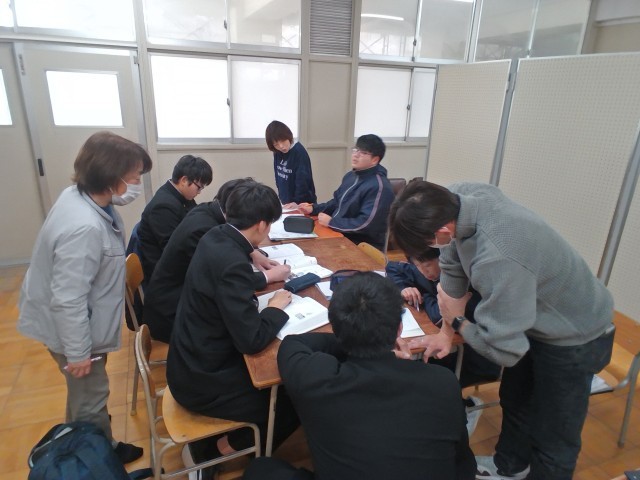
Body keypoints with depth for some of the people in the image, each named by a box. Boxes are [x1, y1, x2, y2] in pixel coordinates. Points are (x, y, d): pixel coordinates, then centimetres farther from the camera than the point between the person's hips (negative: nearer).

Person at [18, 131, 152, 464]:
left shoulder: (79, 195, -7)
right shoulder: (84, 227, -37)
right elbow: (68, 300, -30)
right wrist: (77, 352, -20)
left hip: (78, 321, 9)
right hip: (73, 328, -9)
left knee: (85, 396, 27)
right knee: (90, 398, 14)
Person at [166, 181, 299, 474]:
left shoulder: (215, 238, -2)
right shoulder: (232, 261, -30)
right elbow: (252, 340, -28)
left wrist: (265, 278, 15)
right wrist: (277, 307, -12)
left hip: (194, 362, 9)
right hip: (203, 380, -9)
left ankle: (216, 440, 27)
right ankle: (228, 447, 20)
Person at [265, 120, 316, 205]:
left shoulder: (300, 152, -19)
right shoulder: (277, 153, 2)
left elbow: (303, 181, -21)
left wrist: (297, 202, -24)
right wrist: (281, 197, 9)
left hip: (302, 203, -6)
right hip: (286, 203, 6)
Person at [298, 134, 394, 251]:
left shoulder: (379, 186, -21)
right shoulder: (351, 176, 8)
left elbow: (366, 224, -26)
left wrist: (331, 222, -20)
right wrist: (313, 208, 5)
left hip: (362, 245, -8)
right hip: (338, 233, 8)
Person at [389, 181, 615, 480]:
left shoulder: (498, 259, -45)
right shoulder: (459, 197, -21)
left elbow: (503, 350, -35)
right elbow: (453, 267, -6)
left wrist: (456, 321, -15)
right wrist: (445, 334, -1)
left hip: (573, 338, -8)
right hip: (534, 319, 8)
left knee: (552, 439, 9)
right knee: (514, 400, 27)